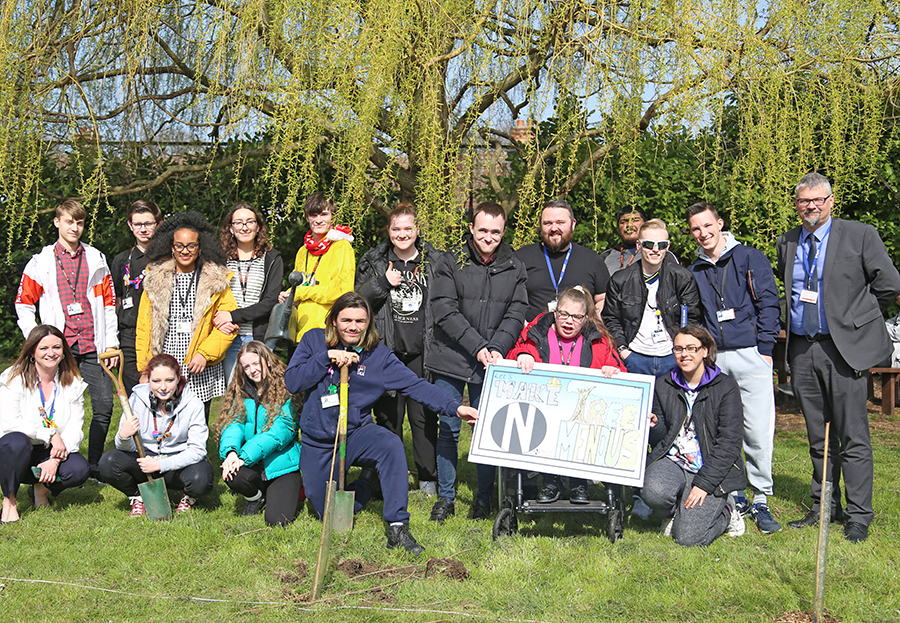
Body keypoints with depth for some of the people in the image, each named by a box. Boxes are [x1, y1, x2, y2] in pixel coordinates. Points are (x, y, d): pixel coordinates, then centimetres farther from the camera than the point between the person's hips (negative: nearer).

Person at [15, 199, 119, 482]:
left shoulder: (96, 259, 11)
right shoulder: (41, 261, 8)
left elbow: (109, 302, 11)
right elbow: (23, 304, 8)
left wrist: (111, 342, 4)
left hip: (93, 348, 1)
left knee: (104, 406, -4)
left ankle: (94, 467, 9)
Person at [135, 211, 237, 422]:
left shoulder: (216, 281, 6)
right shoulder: (155, 280, 10)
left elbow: (228, 324, 1)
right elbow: (144, 327, 11)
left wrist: (205, 353, -11)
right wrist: (145, 369, 4)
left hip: (201, 375, -1)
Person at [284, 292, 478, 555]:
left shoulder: (378, 355, -6)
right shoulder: (314, 340, -5)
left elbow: (416, 385, -13)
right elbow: (291, 382, -11)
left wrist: (454, 407, -24)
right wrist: (327, 357, -20)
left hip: (357, 434, -1)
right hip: (318, 444, 1)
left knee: (390, 444, -34)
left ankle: (398, 527, -25)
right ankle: (363, 489, 34)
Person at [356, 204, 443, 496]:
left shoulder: (434, 261, 6)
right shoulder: (374, 261, 7)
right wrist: (382, 282, -10)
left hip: (422, 351, -1)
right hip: (387, 349, 1)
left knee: (424, 415, 1)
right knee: (388, 415, 6)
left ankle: (428, 477, 13)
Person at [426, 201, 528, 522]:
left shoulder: (515, 268, 7)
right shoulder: (450, 263, 0)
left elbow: (516, 315, 3)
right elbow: (445, 311, -8)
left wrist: (496, 349, -13)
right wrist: (477, 346, -15)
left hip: (492, 363, 1)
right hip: (452, 360, -1)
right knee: (448, 430, 5)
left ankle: (484, 497, 20)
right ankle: (446, 497, 18)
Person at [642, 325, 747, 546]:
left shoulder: (726, 387, -4)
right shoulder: (665, 386, 8)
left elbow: (729, 444, -9)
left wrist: (704, 483, -16)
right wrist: (654, 427, -12)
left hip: (712, 470, -3)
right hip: (673, 462, 3)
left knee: (688, 537, -18)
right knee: (653, 491, -31)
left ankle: (725, 512, 14)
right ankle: (678, 511, 5)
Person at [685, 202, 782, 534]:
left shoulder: (750, 258, 4)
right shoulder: (693, 272, 15)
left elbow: (768, 303, 0)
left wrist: (764, 350, -7)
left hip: (749, 354, -3)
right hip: (713, 358, 4)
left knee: (758, 431, -6)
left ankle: (761, 501, 4)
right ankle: (734, 497, 17)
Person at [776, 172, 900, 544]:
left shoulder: (860, 235, -2)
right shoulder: (786, 244, 12)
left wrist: (855, 317, 5)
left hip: (843, 348, -5)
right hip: (802, 349, 5)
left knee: (853, 437, -3)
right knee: (819, 437, 13)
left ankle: (858, 516, 5)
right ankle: (825, 507, 23)